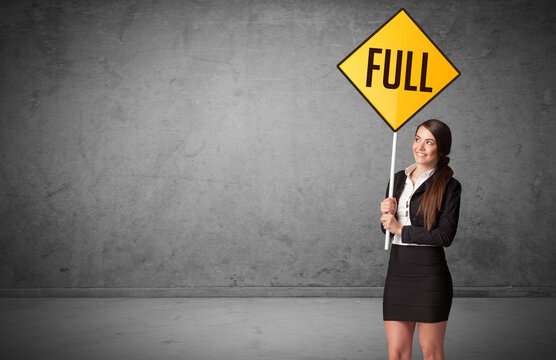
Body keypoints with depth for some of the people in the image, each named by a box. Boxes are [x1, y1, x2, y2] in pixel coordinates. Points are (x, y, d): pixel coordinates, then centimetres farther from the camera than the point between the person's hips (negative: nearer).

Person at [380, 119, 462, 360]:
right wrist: (387, 213, -6)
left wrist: (400, 229, -9)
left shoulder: (449, 186, -5)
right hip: (397, 270, 5)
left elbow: (445, 236, -13)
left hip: (430, 274, -5)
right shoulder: (398, 179, 12)